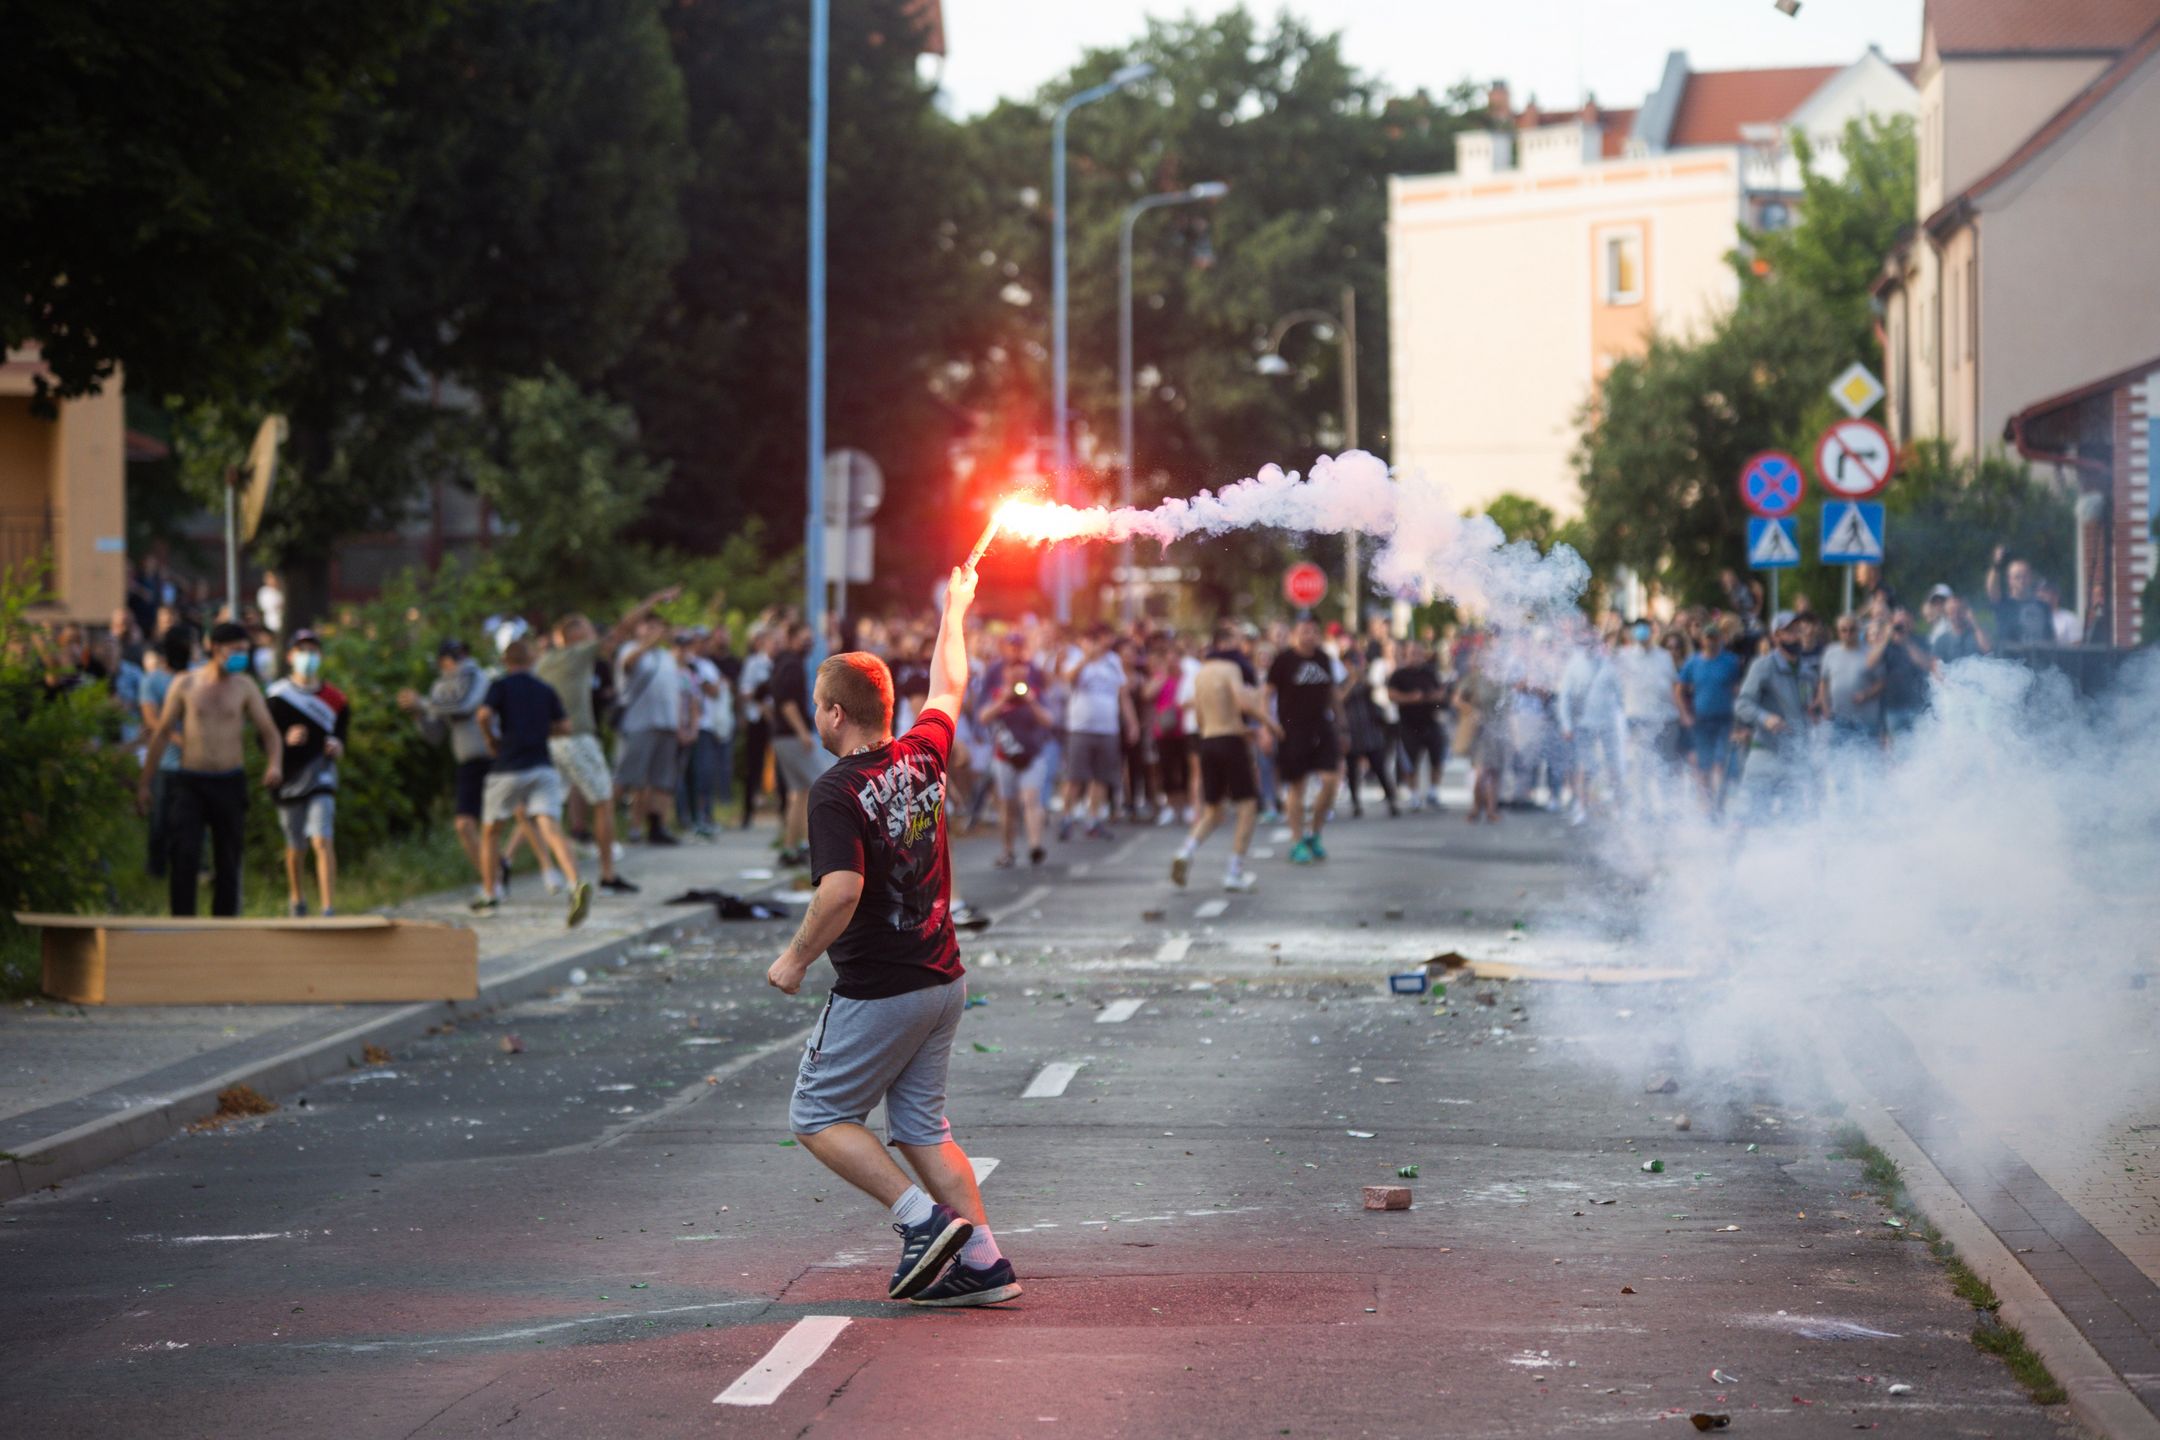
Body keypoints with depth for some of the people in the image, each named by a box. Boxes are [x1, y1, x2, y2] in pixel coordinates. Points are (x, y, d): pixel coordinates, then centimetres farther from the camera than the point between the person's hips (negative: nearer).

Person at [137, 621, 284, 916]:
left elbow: (270, 732, 2)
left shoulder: (245, 687, 5)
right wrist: (144, 784, 7)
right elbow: (162, 734, 8)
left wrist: (275, 764, -20)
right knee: (185, 856, -14)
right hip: (190, 783, -1)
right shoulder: (185, 685, 2)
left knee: (227, 864, 5)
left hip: (230, 782, 1)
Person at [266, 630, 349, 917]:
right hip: (289, 776, 1)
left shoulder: (334, 698, 4)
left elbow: (342, 732, 14)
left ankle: (329, 909, -17)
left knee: (323, 842, -15)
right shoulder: (277, 696, 0)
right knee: (295, 847, 12)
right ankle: (295, 896, 39)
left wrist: (337, 746, -8)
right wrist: (286, 740, -20)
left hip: (320, 774, -1)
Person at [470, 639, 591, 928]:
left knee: (489, 830, 19)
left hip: (508, 768, -2)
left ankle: (489, 895, 24)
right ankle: (576, 884, -38)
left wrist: (492, 739, 3)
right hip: (542, 768, 2)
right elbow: (564, 726, 14)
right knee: (551, 828, -15)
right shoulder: (546, 690, 13)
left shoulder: (501, 685, 1)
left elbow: (484, 715, -15)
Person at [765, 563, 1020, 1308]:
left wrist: (797, 957, -15)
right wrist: (954, 613, 38)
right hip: (943, 980, 8)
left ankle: (923, 1218, -6)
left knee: (818, 1115, 6)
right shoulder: (922, 757, 3)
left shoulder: (837, 791, -18)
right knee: (920, 1124, 14)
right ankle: (982, 1259, 8)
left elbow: (842, 890, -30)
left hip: (878, 992, -7)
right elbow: (948, 687, 23)